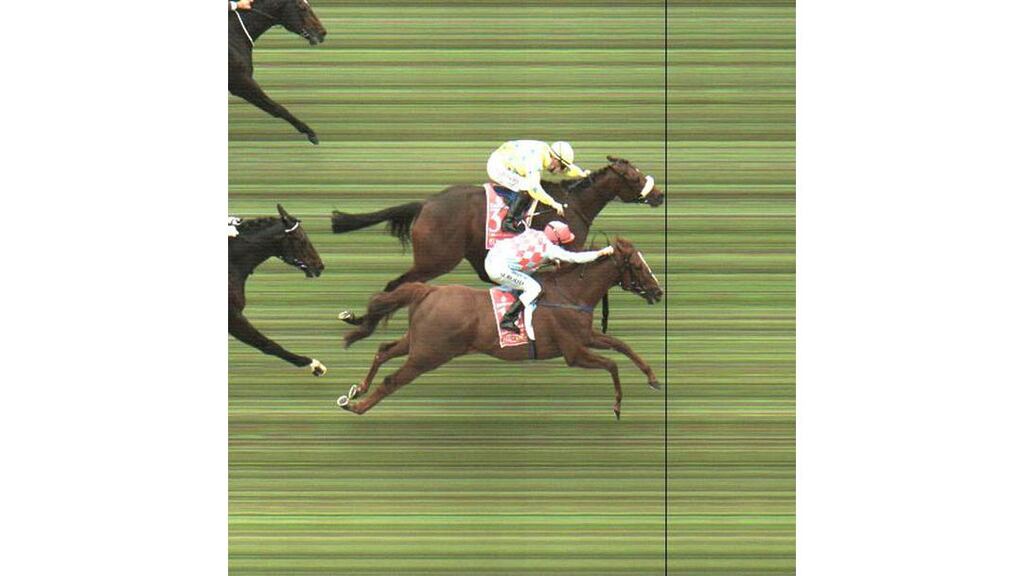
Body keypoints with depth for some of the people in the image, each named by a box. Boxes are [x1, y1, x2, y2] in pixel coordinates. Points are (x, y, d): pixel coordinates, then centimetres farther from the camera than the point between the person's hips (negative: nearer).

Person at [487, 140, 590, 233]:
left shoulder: (546, 151, 0)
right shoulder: (535, 160, -29)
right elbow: (533, 187, -35)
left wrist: (583, 173, 21)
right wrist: (553, 203, -30)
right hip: (497, 166, -10)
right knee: (526, 187, -22)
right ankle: (508, 222, -16)